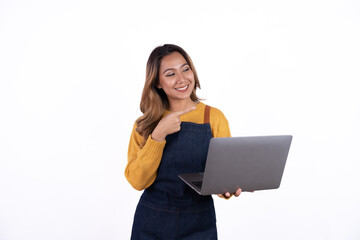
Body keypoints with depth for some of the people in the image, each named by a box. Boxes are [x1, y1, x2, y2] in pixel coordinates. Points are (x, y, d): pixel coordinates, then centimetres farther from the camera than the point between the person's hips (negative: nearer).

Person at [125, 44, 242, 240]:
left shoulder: (214, 118, -3)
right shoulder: (145, 124, -1)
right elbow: (137, 181, -10)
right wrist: (158, 134, -19)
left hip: (199, 223, 0)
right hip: (152, 223, 0)